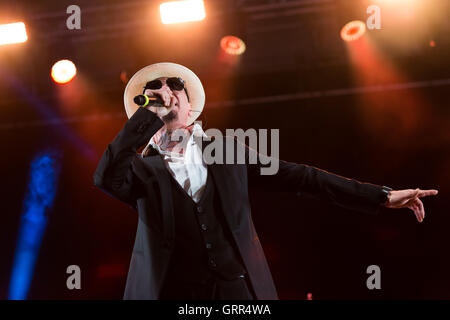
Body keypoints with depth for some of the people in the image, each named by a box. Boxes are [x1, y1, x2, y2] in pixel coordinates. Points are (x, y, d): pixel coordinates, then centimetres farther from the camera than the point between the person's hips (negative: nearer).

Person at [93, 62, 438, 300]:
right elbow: (107, 176, -14)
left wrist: (380, 195, 5)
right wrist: (150, 113, -7)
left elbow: (299, 176, 11)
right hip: (173, 292, -2)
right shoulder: (144, 169, 8)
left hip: (241, 289, 2)